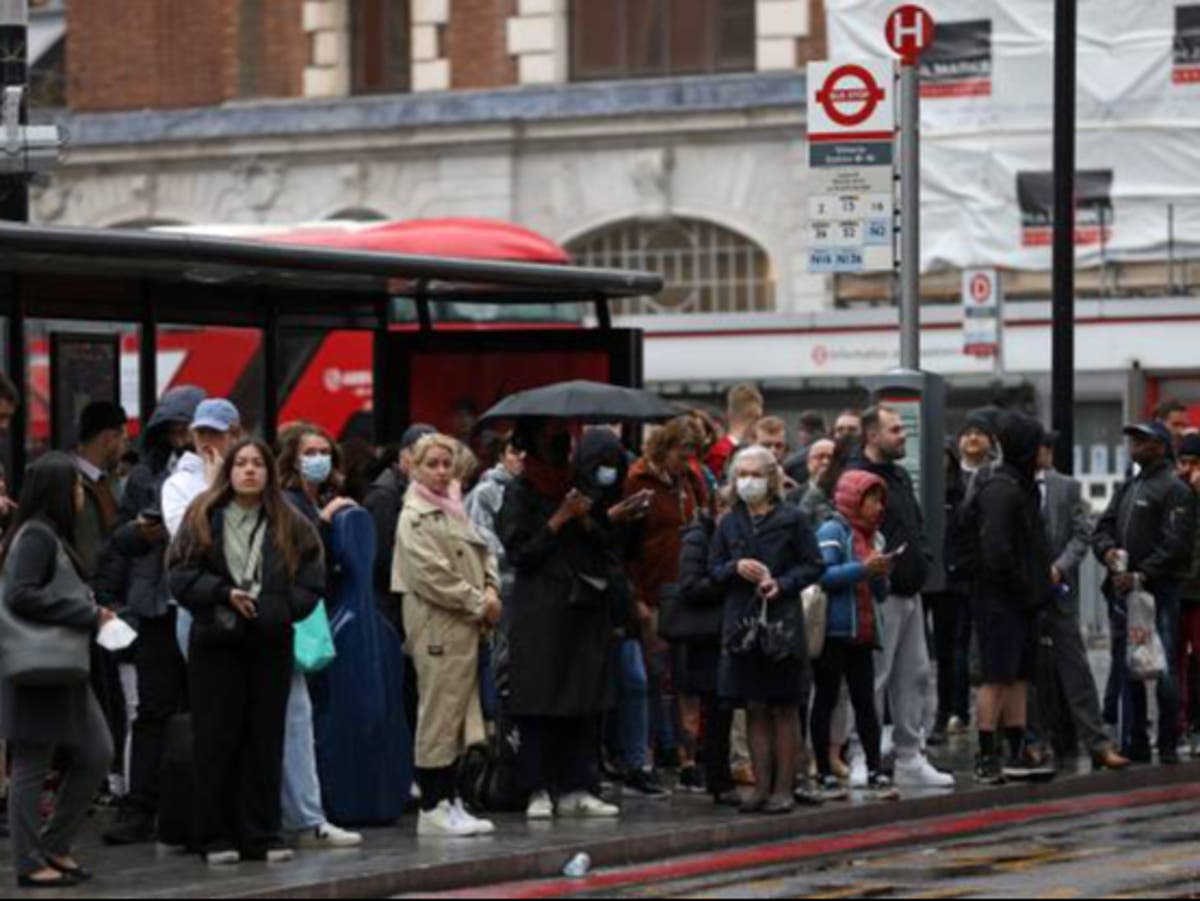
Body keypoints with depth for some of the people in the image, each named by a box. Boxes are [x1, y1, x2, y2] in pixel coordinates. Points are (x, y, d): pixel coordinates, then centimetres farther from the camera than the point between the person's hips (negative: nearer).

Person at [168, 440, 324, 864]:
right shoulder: (202, 518, 4)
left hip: (271, 643, 1)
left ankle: (262, 836, 10)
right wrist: (224, 594, -15)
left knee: (265, 741, 4)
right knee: (216, 741, 0)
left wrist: (268, 610, -11)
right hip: (215, 642, -1)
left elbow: (311, 584, 2)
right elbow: (180, 575, -1)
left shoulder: (291, 526, 6)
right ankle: (216, 837, 6)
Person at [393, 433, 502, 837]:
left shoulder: (454, 510, 18)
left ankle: (449, 801, 16)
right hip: (437, 625, -9)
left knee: (460, 714, 10)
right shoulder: (415, 516, -9)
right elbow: (432, 575, -16)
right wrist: (478, 604, -12)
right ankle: (433, 808, -3)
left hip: (465, 626, 9)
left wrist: (491, 591, 1)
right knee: (439, 712, -7)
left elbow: (483, 553, 20)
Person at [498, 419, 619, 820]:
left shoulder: (580, 484, 16)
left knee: (585, 701, 2)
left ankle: (575, 790, 6)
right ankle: (539, 791, -2)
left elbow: (606, 550, 15)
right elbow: (519, 552, -8)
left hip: (585, 606, 5)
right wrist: (559, 520, -10)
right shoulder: (522, 492, 0)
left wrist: (588, 522, -3)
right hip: (541, 610, -5)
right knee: (541, 699, -6)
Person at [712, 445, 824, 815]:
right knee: (755, 710, 6)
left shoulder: (791, 520, -1)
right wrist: (736, 569, -8)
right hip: (742, 622, 4)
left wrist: (782, 584, -14)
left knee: (784, 710, 1)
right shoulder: (729, 524, 9)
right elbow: (715, 570, 12)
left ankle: (784, 788, 5)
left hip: (782, 622, -3)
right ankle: (762, 787, 11)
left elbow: (814, 565, 0)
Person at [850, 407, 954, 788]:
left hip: (909, 592, 9)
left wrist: (920, 557, 11)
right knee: (874, 679, -6)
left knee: (914, 675, 11)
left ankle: (909, 759, 18)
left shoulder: (901, 477, 18)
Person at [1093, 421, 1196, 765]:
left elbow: (1176, 544, -14)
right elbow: (1102, 528, 18)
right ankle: (1133, 745, 15)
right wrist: (1108, 550, -5)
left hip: (1159, 592, -8)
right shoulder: (1127, 489, 20)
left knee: (1164, 672, -6)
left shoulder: (1175, 491, -5)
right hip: (1122, 591, 8)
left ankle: (1168, 746, 0)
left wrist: (1141, 575, -19)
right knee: (1126, 672, 9)